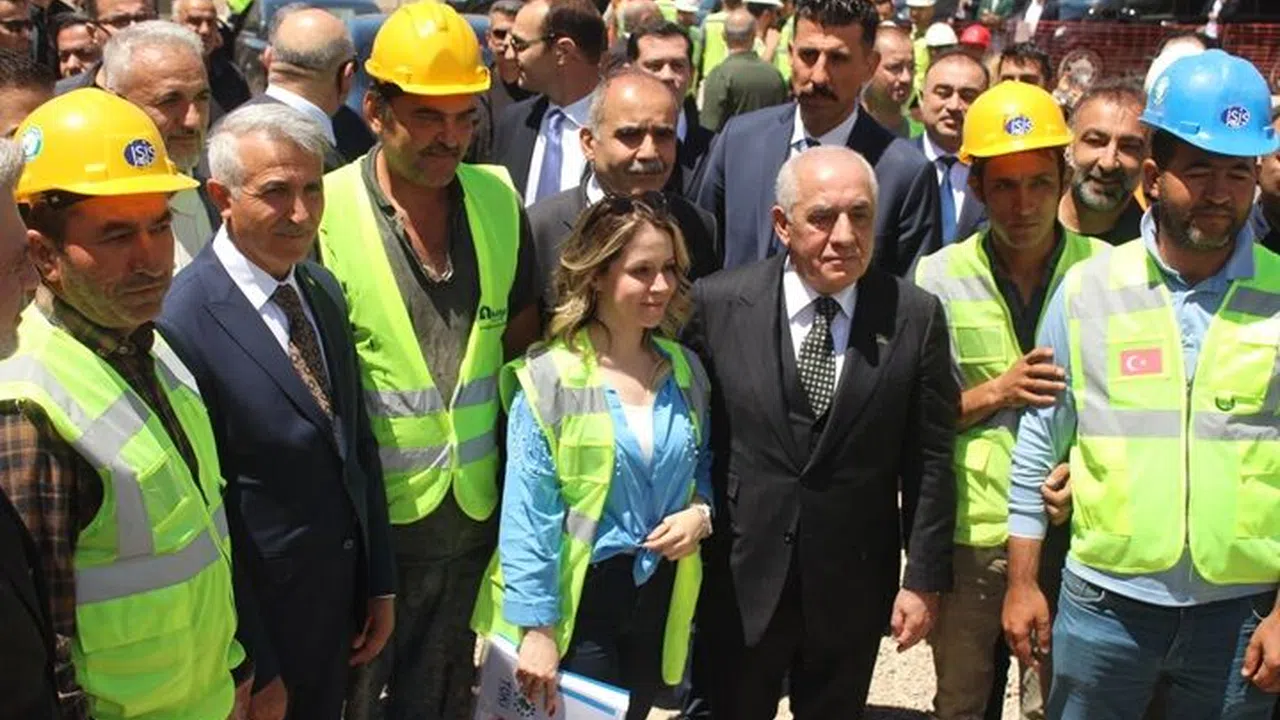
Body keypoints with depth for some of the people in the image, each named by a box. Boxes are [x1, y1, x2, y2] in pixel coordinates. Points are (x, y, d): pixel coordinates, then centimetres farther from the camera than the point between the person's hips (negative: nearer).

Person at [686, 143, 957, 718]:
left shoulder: (916, 317, -5)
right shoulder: (718, 304, -7)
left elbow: (929, 461, -2)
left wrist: (925, 580, -2)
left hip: (852, 589, 1)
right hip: (738, 583, 0)